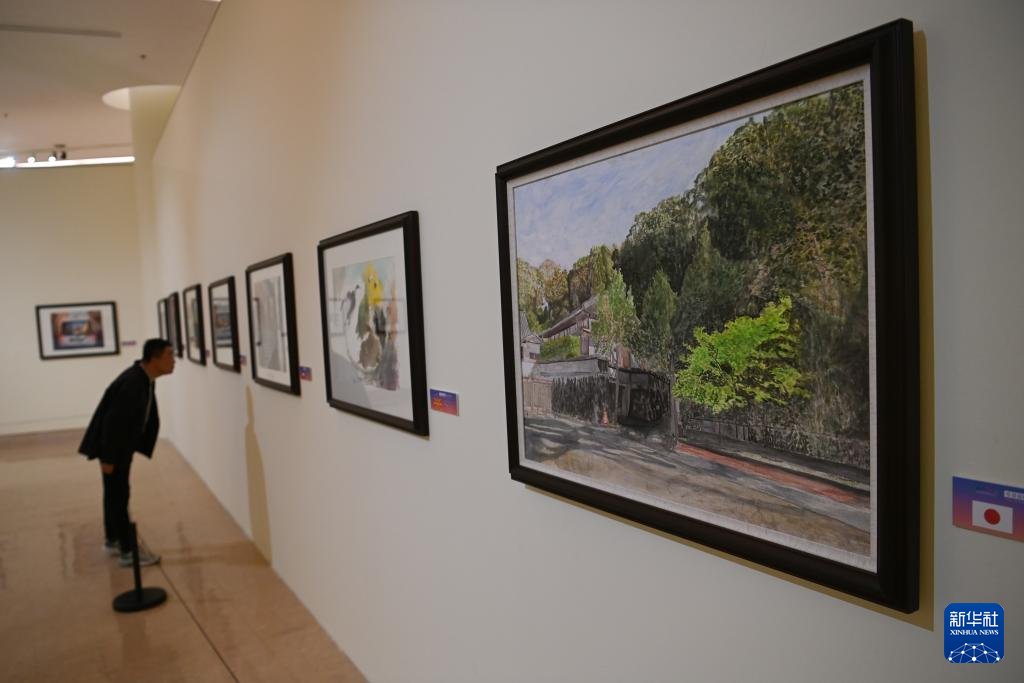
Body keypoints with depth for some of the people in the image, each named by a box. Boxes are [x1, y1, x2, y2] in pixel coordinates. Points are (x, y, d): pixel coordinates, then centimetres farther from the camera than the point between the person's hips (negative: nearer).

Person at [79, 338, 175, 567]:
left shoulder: (145, 378, 1)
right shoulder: (132, 383, -29)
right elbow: (113, 421, -28)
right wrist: (107, 458, -23)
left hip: (122, 444, 10)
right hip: (113, 445, -10)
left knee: (115, 494, 20)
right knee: (118, 496, -1)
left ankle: (112, 541, 34)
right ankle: (128, 551, 7)